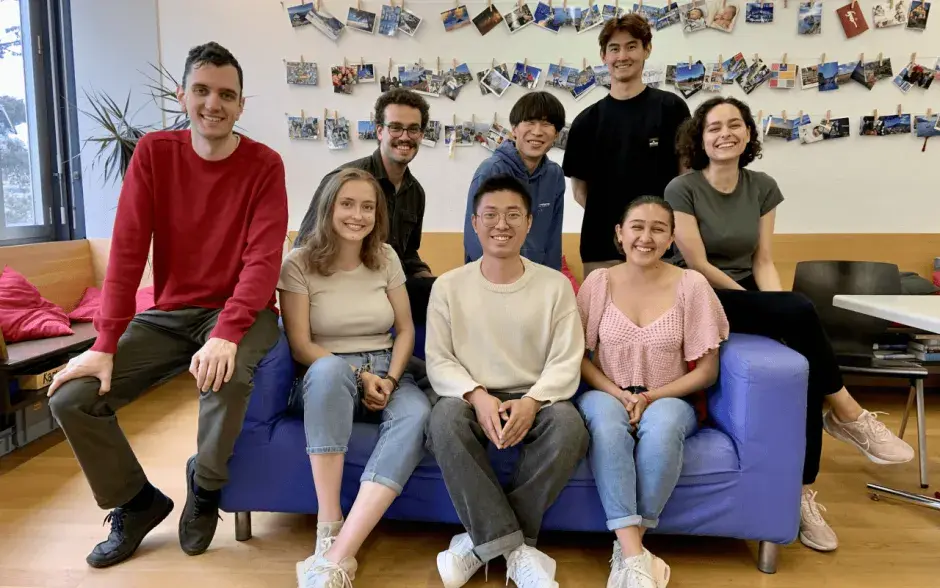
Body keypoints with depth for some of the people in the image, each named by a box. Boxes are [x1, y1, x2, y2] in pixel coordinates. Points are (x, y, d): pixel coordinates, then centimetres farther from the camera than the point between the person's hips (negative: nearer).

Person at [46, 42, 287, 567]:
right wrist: (105, 344, -14)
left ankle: (205, 485, -1)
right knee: (71, 398, -11)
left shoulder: (264, 165, -8)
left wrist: (226, 333, -33)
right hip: (168, 314, 4)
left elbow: (264, 259, -18)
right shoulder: (153, 152, 0)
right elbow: (127, 250, -6)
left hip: (240, 312, -3)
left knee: (227, 374, -35)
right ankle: (138, 502, 15)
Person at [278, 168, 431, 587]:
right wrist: (358, 377, -17)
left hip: (385, 376, 3)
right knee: (329, 368, -40)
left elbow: (405, 329, 8)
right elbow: (300, 346, -8)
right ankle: (328, 527, -33)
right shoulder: (299, 264, -3)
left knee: (417, 411, -33)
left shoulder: (386, 258, 8)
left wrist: (390, 379, -8)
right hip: (326, 380, -2)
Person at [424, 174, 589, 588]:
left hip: (534, 399, 0)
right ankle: (515, 549, -26)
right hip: (472, 398, 0)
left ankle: (483, 541, -18)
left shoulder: (555, 285, 2)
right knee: (444, 418, -33)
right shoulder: (449, 286, 3)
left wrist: (532, 402, -23)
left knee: (569, 424, -32)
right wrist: (478, 396, -22)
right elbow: (438, 361, -2)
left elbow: (566, 363, -4)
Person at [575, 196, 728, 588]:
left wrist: (650, 398, -14)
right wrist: (618, 395, -14)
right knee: (607, 423, -35)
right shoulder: (599, 282, 0)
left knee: (661, 426, -35)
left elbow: (706, 371, -2)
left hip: (668, 401, 0)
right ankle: (635, 556, -32)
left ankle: (626, 547, -20)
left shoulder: (691, 284, -3)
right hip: (606, 395, 1)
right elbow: (579, 357, 2)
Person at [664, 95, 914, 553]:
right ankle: (848, 415, -7)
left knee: (806, 363, -21)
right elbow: (697, 265, -13)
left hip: (748, 297, 5)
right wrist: (783, 310, -10)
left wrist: (779, 308, -14)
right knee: (802, 311, -28)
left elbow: (762, 261, 6)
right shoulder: (682, 189, -9)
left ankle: (803, 493, -10)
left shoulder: (763, 187, 8)